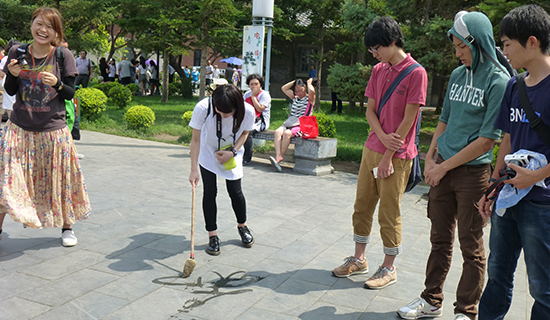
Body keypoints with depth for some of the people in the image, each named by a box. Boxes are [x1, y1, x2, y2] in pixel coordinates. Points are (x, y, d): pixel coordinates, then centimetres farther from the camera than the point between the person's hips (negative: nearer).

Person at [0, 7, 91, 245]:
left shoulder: (64, 56, -5)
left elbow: (70, 94, -3)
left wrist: (56, 83, -23)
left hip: (53, 129, -1)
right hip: (19, 128, 2)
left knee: (59, 179, 8)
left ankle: (67, 228, 26)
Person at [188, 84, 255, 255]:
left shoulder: (248, 111, -28)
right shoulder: (203, 108, -33)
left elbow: (244, 133, -5)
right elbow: (195, 139, -21)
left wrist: (232, 152, -19)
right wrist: (194, 169, -22)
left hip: (232, 153, 1)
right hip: (207, 152, -1)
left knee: (235, 191, 2)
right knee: (210, 191, -5)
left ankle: (242, 226, 29)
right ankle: (212, 235, 9)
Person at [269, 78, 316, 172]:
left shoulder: (309, 99, 6)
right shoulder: (295, 97, 25)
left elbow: (312, 91, -16)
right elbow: (283, 88, 27)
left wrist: (309, 82, 4)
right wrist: (294, 82, 21)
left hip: (301, 125, -6)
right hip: (289, 123, 6)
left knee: (287, 133, -35)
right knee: (277, 132, -27)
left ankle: (279, 158, -31)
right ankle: (278, 156, -42)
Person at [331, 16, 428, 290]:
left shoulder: (416, 73, -12)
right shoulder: (378, 71, 10)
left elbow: (408, 119, -14)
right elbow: (370, 110, 9)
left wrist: (388, 155, -14)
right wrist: (382, 135, -11)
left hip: (397, 155, -7)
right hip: (371, 149, 7)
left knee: (389, 214, 2)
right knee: (362, 206, 13)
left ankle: (388, 268, 19)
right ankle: (359, 259, 29)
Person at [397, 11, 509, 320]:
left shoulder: (499, 81, -10)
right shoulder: (458, 74, 9)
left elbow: (487, 140, -14)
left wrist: (445, 166, -12)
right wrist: (430, 158, 5)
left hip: (473, 172, -6)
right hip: (442, 170, 6)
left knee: (471, 246, 7)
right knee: (440, 239, 15)